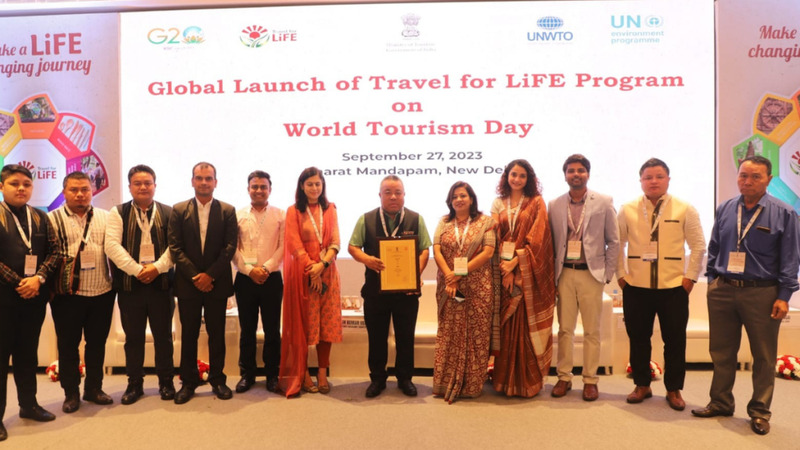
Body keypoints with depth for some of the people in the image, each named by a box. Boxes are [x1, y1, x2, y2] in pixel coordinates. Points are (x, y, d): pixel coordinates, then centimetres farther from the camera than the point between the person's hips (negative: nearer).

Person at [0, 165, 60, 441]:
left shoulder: (41, 218, 10)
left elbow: (54, 251, 5)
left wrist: (38, 278, -10)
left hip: (35, 296, 4)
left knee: (28, 352, 14)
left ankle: (28, 404, 26)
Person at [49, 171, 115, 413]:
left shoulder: (106, 218, 6)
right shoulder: (52, 219, -1)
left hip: (102, 293, 2)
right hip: (67, 295, -2)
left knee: (97, 343, 12)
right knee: (68, 345, 8)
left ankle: (94, 388, 27)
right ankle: (71, 393, 23)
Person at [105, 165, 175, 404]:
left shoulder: (168, 212, 5)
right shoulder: (118, 213, 4)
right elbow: (112, 245, -6)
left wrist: (157, 267, -15)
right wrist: (137, 270, -13)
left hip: (161, 283, 0)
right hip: (130, 285, 0)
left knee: (163, 335, 8)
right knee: (133, 337, 10)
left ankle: (166, 382, 21)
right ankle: (135, 384, 23)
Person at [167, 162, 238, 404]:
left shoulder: (227, 211, 3)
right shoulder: (179, 210, 4)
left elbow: (230, 247, -3)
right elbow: (175, 247, -2)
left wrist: (210, 274, -12)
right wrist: (194, 276, -11)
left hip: (216, 282, 0)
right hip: (188, 283, 0)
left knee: (217, 333, 7)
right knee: (189, 334, 8)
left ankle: (217, 380, 19)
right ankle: (188, 382, 19)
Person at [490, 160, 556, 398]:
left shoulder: (536, 203, 3)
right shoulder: (498, 204, 11)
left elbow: (537, 238, -6)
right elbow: (495, 238, 5)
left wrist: (516, 262, -13)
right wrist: (505, 266, -8)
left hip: (528, 273, -2)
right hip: (504, 271, 3)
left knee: (527, 326, -1)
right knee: (506, 326, 5)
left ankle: (528, 380, 8)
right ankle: (505, 378, 14)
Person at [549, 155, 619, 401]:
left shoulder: (604, 203, 2)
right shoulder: (555, 205, 7)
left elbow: (614, 241, 4)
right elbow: (550, 242, 9)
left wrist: (608, 274, -2)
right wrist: (552, 272, 2)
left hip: (591, 273, -1)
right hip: (564, 273, 2)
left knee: (592, 331, 5)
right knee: (564, 328, 7)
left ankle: (590, 380, 16)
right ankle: (564, 377, 17)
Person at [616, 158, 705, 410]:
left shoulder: (685, 210, 0)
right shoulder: (628, 210, 3)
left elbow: (698, 245, 3)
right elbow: (617, 244, 8)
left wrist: (690, 276, -3)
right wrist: (620, 274, 2)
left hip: (674, 287, -1)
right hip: (635, 287, 1)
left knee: (675, 340, 7)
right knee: (638, 338, 10)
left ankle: (673, 390, 24)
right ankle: (642, 385, 26)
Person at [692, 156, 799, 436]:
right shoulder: (725, 210, 5)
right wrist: (712, 280, 8)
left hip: (762, 293, -3)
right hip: (723, 291, 3)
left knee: (764, 357, 8)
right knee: (721, 352, 12)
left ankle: (760, 412, 22)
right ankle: (721, 403, 27)